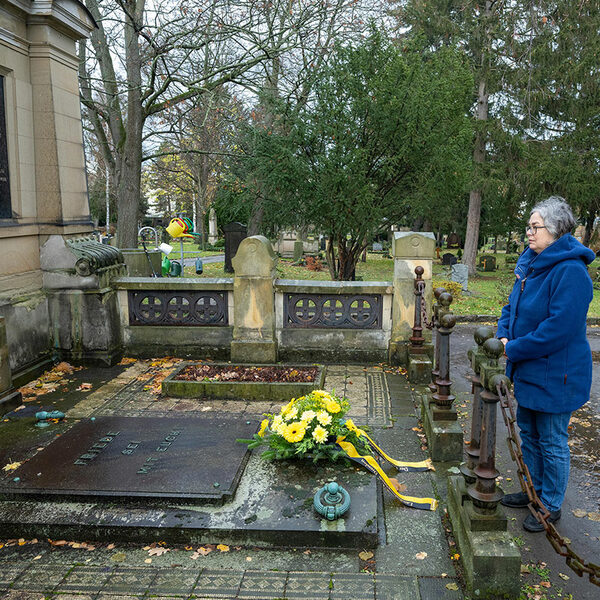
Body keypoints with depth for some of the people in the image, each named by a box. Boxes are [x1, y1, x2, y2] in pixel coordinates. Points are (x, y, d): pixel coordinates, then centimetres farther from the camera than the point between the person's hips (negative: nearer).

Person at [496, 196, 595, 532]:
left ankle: (551, 506, 25)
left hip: (554, 374, -9)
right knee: (529, 434, 22)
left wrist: (515, 350, -21)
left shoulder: (570, 271, -23)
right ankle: (534, 490, 40)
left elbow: (559, 327, -28)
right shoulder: (531, 265, 6)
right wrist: (504, 336, -3)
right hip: (528, 370, 9)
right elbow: (513, 306, 16)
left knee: (552, 442, 7)